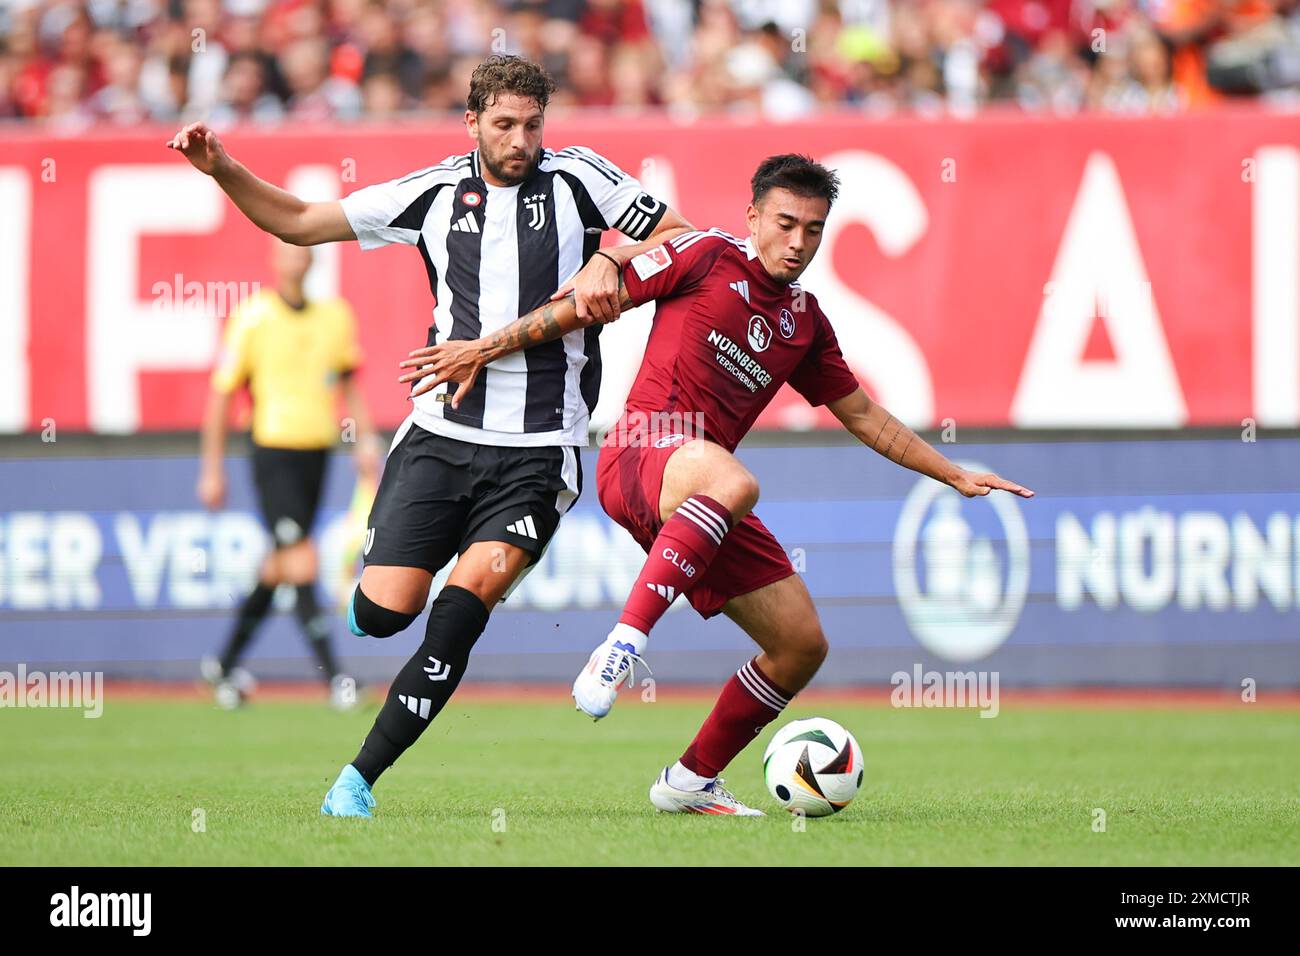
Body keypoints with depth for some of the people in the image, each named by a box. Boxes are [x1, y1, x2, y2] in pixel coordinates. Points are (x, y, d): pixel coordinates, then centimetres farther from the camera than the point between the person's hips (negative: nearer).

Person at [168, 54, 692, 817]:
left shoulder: (577, 178, 3)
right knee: (383, 615, -8)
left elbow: (683, 239, 7)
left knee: (464, 605, -18)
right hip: (441, 435, 2)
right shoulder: (434, 194, 8)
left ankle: (360, 779, -6)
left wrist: (610, 259, -10)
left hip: (539, 452, -2)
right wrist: (221, 169, 0)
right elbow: (300, 222, 13)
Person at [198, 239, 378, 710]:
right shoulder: (251, 318, -7)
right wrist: (212, 467, -2)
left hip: (317, 452, 5)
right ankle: (333, 678, -12)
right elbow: (221, 393, -2)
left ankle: (226, 663, 29)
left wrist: (365, 439, 8)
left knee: (279, 568, 12)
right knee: (302, 564, -13)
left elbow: (349, 383, 18)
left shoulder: (335, 314, 6)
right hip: (273, 453, -5)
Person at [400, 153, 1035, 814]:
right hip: (642, 454, -7)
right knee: (734, 482, -42)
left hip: (702, 500, 7)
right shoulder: (710, 257, 2)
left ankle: (692, 781, 20)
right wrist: (486, 349, 3)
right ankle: (622, 645, -45)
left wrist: (956, 476, 26)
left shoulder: (806, 324, 19)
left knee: (802, 645, 3)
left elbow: (864, 417, 29)